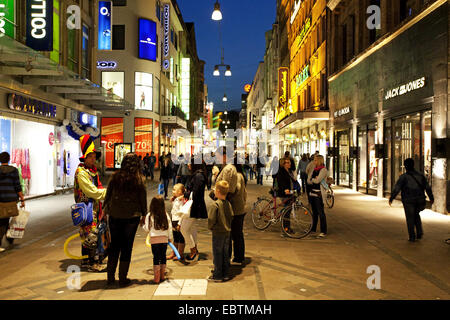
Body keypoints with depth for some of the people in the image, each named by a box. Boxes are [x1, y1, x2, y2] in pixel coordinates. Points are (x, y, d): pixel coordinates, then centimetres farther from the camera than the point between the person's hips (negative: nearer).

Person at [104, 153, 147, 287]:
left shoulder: (115, 176, -2)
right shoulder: (139, 179, -6)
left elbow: (108, 194, 3)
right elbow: (143, 199, -1)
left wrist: (106, 210, 14)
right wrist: (143, 214, 10)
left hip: (115, 215, 2)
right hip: (132, 216, -2)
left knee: (114, 245, 14)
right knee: (126, 247, 7)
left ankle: (110, 277, 20)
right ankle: (122, 278, 13)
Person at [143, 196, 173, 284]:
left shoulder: (149, 216, -7)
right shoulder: (166, 215, -1)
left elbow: (147, 229, -3)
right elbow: (169, 228, 3)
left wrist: (144, 226, 18)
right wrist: (170, 238, 13)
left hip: (154, 239, -2)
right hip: (164, 239, 2)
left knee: (156, 257, 4)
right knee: (163, 256, 13)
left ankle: (156, 277, 4)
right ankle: (162, 276, 21)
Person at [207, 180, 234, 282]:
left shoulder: (214, 205, -19)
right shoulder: (228, 203, 1)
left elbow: (211, 219, -20)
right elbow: (231, 216, 7)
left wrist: (210, 227, -1)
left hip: (218, 233, -6)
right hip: (227, 232, 6)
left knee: (217, 254, 4)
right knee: (225, 254, 15)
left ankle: (217, 275, 12)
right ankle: (225, 274, 23)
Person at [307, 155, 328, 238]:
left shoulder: (323, 170, -9)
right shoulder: (314, 169, 14)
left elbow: (317, 180, -19)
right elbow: (308, 181, 8)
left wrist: (312, 179, 0)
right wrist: (314, 180, -10)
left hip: (319, 194, -7)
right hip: (312, 193, 8)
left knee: (321, 213, -6)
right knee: (314, 212, 16)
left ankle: (323, 232, -1)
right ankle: (313, 229, 26)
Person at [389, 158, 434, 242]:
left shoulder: (403, 177, -10)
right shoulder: (420, 175, 3)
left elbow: (396, 189, -15)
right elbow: (427, 187, 7)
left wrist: (391, 198, -6)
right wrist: (431, 198, 19)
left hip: (408, 201, -4)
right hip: (419, 200, 4)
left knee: (410, 218, 8)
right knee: (416, 214, 26)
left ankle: (412, 237, 9)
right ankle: (419, 233, 16)